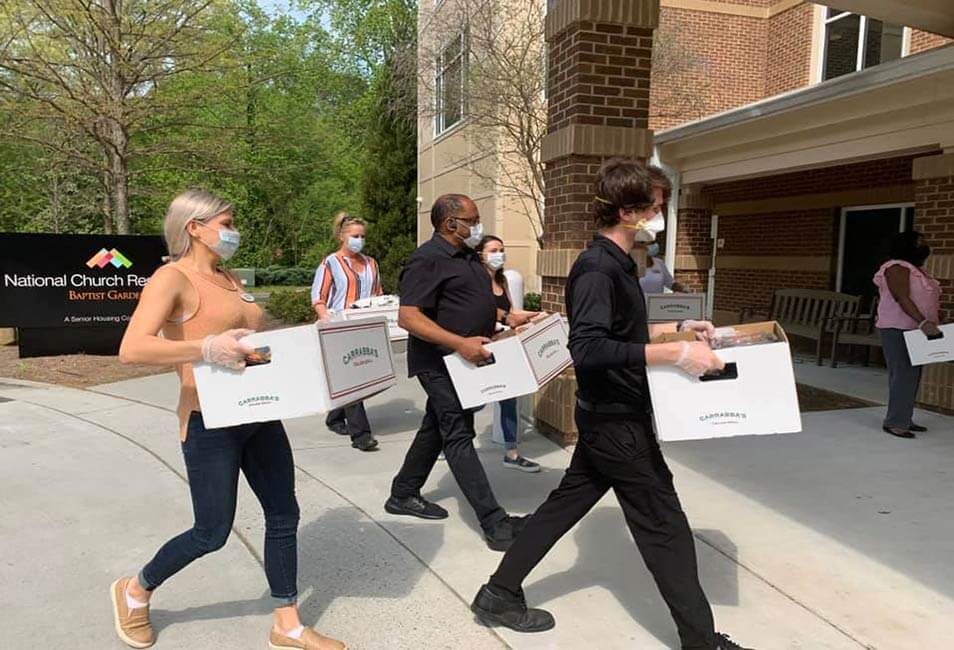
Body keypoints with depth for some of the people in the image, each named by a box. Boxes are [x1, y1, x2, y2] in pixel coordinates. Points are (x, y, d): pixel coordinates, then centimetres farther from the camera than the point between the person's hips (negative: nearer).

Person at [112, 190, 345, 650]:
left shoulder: (229, 279, 13)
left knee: (283, 515, 10)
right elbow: (131, 349, -25)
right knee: (213, 532, 5)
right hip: (211, 424, -8)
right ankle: (135, 591, 34)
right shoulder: (172, 278, -12)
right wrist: (205, 348, -36)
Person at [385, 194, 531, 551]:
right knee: (459, 436, -7)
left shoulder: (469, 256, 13)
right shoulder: (427, 260, -16)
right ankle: (495, 523, -6)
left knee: (436, 427, 18)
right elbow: (408, 317, -24)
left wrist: (506, 317, 11)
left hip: (465, 360, 10)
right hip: (441, 362, -10)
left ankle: (403, 495, 34)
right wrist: (460, 343, -33)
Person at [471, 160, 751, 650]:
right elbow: (589, 348, -33)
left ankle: (499, 595, 28)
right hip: (617, 420, -10)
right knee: (664, 525, 2)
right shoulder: (598, 268, -21)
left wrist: (680, 327, 14)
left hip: (608, 416, 10)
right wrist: (677, 354, -33)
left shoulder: (614, 263, 11)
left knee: (566, 503, 16)